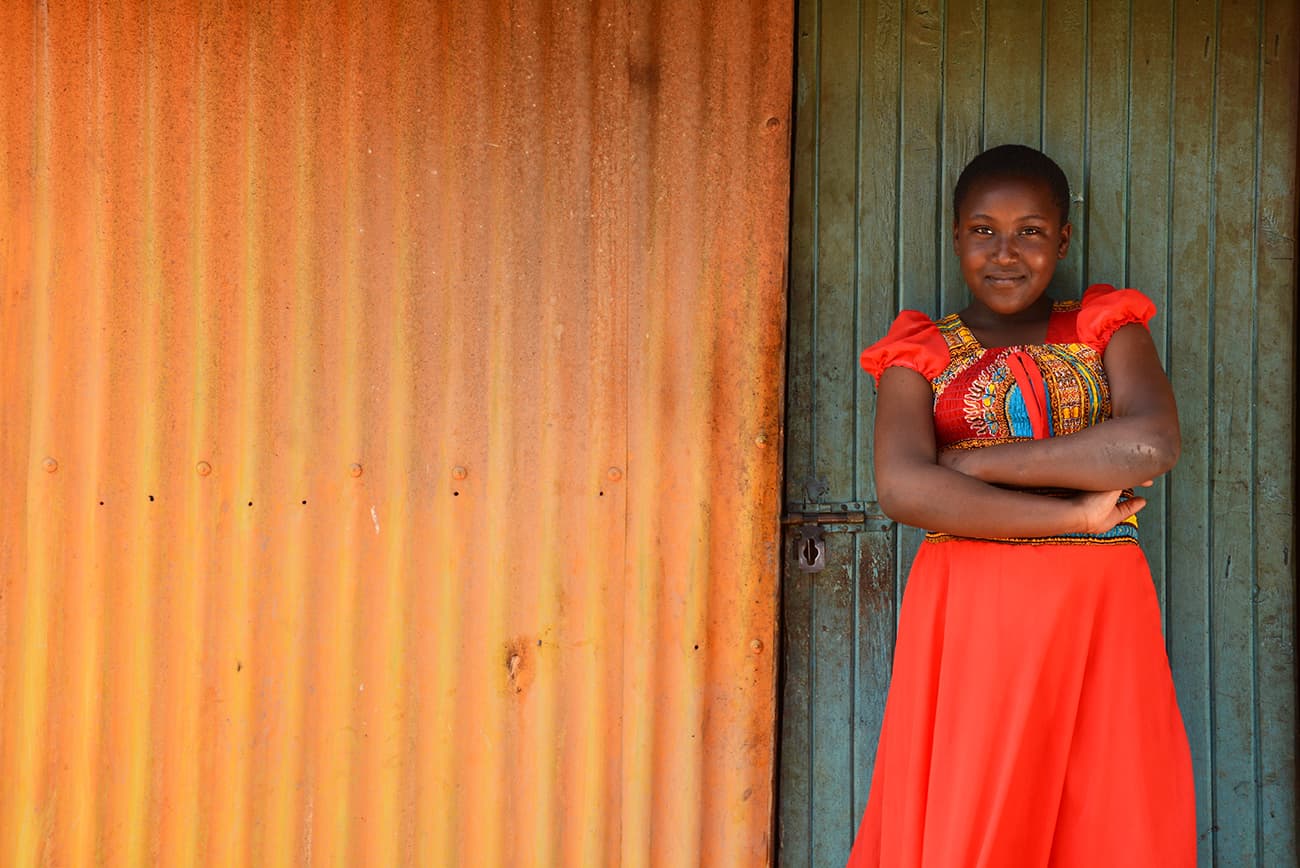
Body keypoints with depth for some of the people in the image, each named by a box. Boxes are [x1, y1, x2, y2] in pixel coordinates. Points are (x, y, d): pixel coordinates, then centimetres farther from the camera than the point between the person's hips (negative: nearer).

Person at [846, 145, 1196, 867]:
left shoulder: (1107, 328, 12)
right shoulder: (921, 354, 9)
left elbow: (1153, 444, -8)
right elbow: (902, 488, -9)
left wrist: (973, 461, -8)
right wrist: (1075, 514, -12)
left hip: (1099, 615, 1)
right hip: (964, 616, -1)